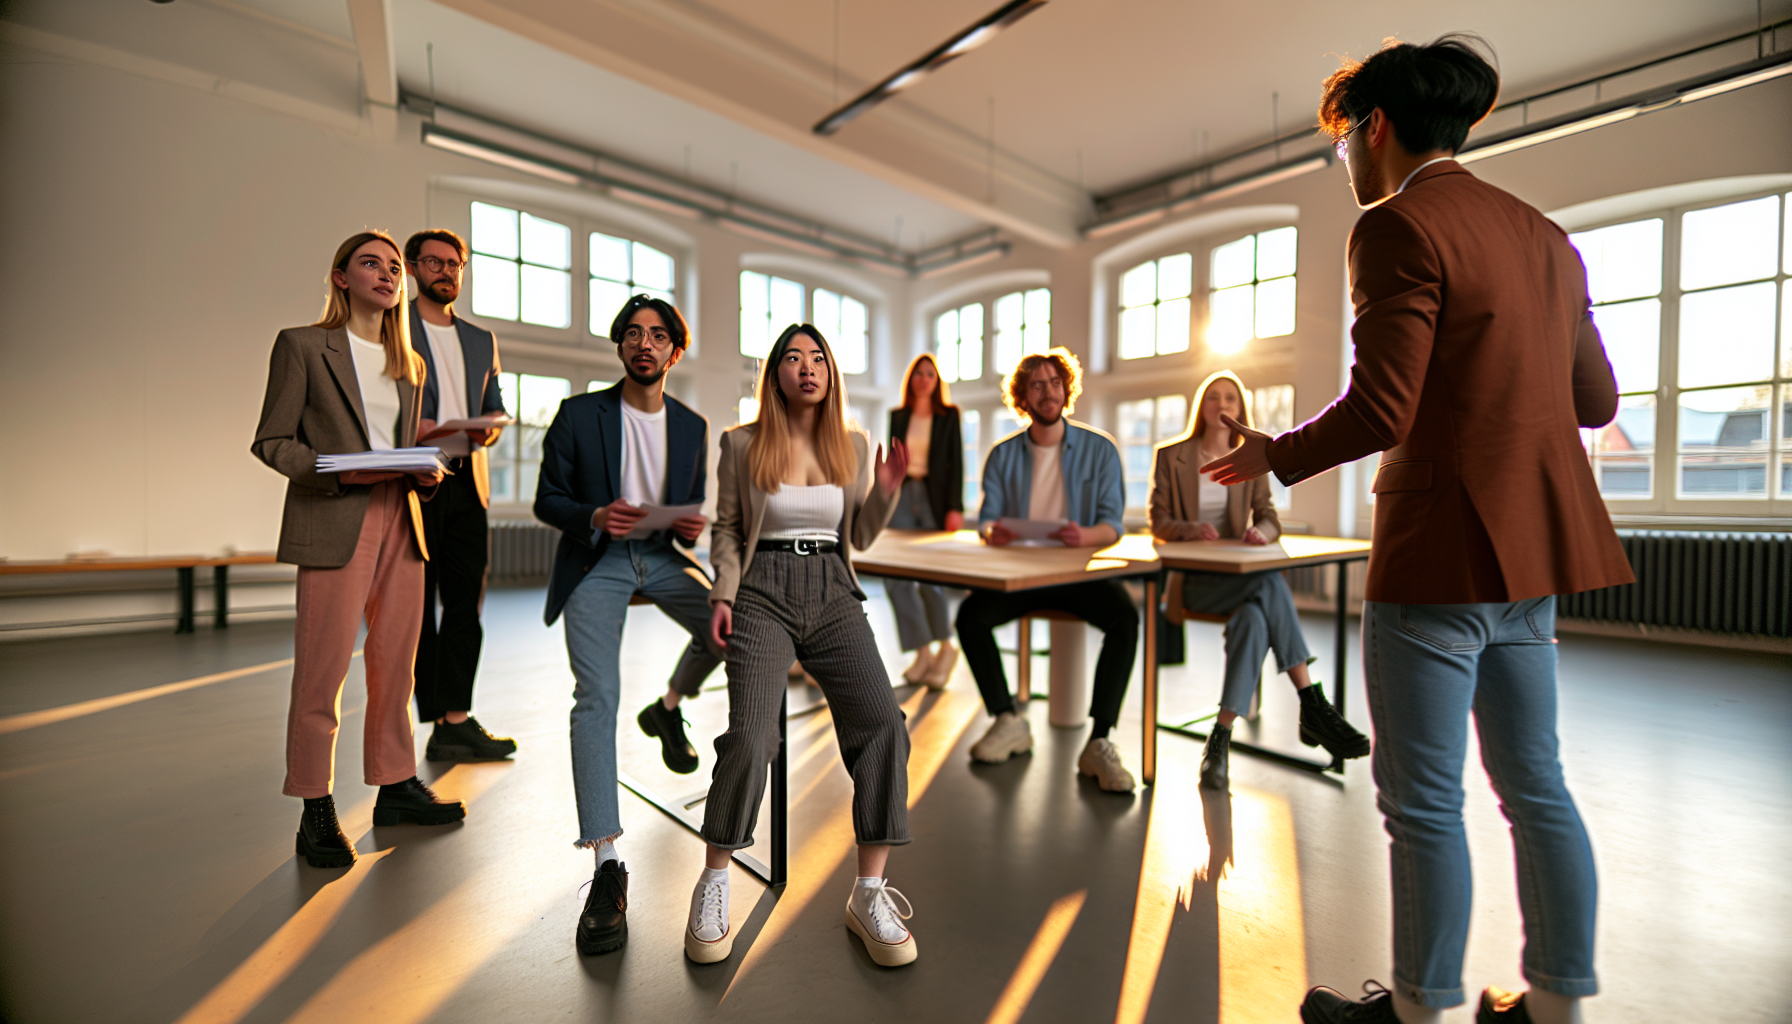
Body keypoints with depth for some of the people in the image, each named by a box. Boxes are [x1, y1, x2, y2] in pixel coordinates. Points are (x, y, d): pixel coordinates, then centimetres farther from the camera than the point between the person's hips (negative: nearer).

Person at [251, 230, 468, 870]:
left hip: (400, 519, 5)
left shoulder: (408, 364, 19)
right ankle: (316, 811, 12)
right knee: (321, 671, -2)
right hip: (332, 525, -5)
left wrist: (426, 471, 0)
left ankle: (396, 786, 21)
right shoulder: (301, 345, 3)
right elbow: (271, 440, 0)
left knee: (396, 663, 9)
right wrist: (338, 473, -17)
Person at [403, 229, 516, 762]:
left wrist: (489, 428, -3)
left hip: (467, 481, 5)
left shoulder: (482, 340, 20)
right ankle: (442, 720, 10)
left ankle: (455, 720, 11)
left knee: (466, 601, 3)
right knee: (414, 605, 1)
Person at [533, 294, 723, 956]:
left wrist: (693, 526, -9)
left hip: (661, 557, 3)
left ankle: (668, 708, 16)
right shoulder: (578, 414, 0)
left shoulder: (692, 425, 8)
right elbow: (546, 500, 1)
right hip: (595, 563, -3)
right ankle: (607, 867, -13)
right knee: (596, 697, -16)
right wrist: (595, 517, -19)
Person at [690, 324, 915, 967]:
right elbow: (727, 527, 12)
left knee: (883, 723, -18)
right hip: (764, 591, -2)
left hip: (833, 592, 2)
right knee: (749, 734, -20)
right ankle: (712, 890, 4)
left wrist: (885, 492, -1)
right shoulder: (743, 443, 6)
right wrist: (723, 593, -1)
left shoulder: (853, 445, 12)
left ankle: (868, 896, -4)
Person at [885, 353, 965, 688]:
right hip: (902, 496, 3)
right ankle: (923, 651, 7)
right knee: (895, 577, -5)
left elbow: (955, 463, -1)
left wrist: (955, 507, -9)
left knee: (930, 579, -1)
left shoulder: (949, 415, 4)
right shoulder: (897, 416, 12)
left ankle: (945, 647, 21)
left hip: (933, 498, -3)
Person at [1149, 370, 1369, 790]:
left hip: (1239, 574, 4)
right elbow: (1157, 522, 1)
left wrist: (1261, 532, -18)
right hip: (1189, 578, -3)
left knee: (1254, 618, -33)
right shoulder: (1170, 455, 5)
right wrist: (1190, 529, -21)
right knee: (1271, 584, -33)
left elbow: (1270, 519, 7)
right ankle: (1313, 706, -29)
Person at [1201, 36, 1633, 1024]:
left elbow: (1380, 412, -19)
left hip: (1441, 553, -9)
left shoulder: (1400, 226, -11)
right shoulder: (1542, 234, 15)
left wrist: (1273, 456, -5)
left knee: (1423, 801, 5)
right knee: (1534, 785, 18)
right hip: (1531, 548, 9)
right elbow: (1595, 399, 16)